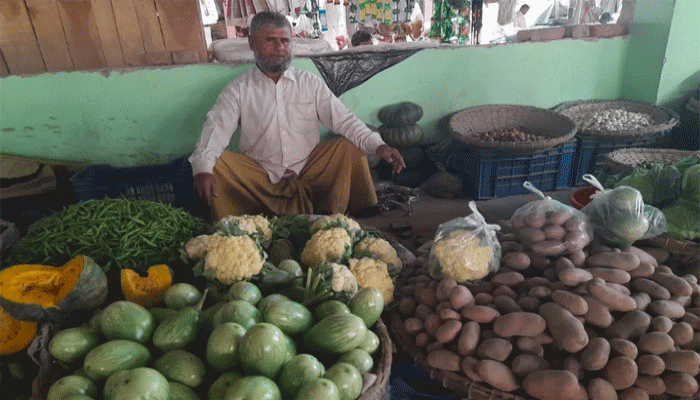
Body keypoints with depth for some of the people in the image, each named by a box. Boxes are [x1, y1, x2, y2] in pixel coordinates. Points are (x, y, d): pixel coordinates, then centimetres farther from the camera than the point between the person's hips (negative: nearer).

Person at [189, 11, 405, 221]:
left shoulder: (310, 83, 8)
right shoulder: (238, 90, 3)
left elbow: (344, 120, 0)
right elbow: (216, 128, -10)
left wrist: (378, 145, -17)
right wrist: (203, 168, -31)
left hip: (308, 173, 2)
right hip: (260, 179, -1)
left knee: (351, 146, -16)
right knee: (218, 162, -24)